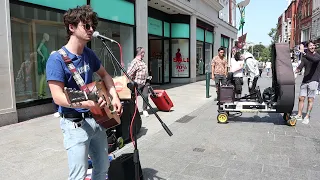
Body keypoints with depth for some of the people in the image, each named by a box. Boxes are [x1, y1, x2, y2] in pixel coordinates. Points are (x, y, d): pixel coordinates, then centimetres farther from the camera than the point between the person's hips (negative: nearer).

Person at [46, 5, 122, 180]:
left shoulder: (89, 54, 6)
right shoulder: (57, 59, -16)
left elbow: (104, 75, 18)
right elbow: (58, 97, -22)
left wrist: (114, 97, 4)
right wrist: (86, 103, -37)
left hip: (97, 119, 7)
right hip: (75, 124, -7)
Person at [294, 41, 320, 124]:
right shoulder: (304, 57, 10)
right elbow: (301, 65, -4)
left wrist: (304, 54, -40)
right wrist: (297, 70, -26)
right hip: (305, 80, 4)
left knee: (310, 99, -1)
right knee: (301, 98, 4)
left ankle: (307, 117, 5)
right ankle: (299, 115, 12)